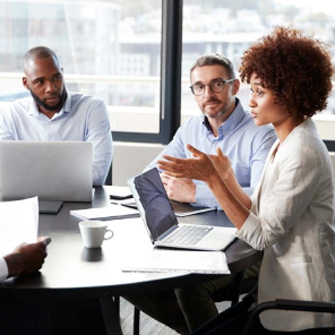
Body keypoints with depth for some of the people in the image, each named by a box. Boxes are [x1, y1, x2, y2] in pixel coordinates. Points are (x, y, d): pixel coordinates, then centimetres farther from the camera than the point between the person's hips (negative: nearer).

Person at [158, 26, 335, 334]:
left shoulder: (303, 153, -20)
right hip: (282, 291, 9)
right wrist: (227, 177, 0)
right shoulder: (284, 144, 10)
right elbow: (259, 218, 8)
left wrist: (213, 178, -21)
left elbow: (262, 236, -21)